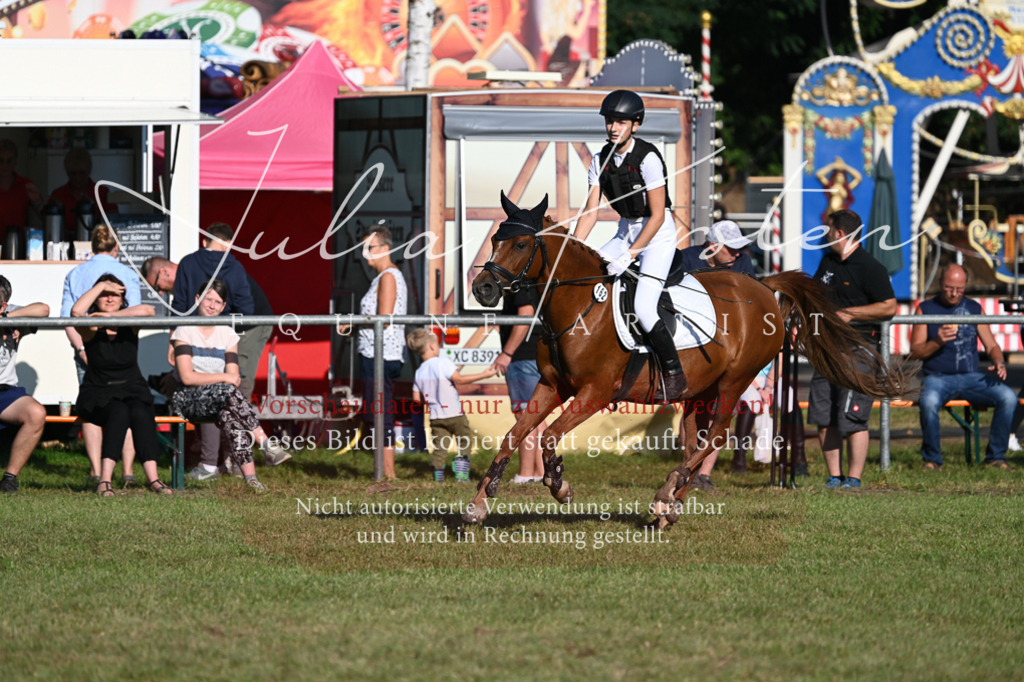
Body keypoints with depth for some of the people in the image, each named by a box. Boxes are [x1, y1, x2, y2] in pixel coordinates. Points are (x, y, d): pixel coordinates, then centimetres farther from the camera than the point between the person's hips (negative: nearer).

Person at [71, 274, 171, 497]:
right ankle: (105, 479, -41)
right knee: (119, 412, -34)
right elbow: (76, 311, -24)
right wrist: (101, 285, -13)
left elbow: (148, 311, -19)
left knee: (140, 413, -32)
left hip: (131, 389, 2)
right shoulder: (91, 329, -1)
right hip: (98, 394, -2)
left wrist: (112, 316, -20)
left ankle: (152, 477, -37)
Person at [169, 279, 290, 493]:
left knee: (229, 415, -33)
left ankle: (249, 474, -45)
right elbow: (187, 376, -13)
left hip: (219, 401, 4)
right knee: (228, 391, -34)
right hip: (188, 399, -4)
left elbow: (234, 376, 4)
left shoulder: (227, 335, 13)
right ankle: (265, 442, -38)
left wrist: (233, 378, -19)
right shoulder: (184, 331, -2)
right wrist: (224, 378, -18)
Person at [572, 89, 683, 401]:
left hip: (658, 234, -7)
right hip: (626, 231, 7)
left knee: (643, 309, -20)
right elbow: (590, 211, 0)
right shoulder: (602, 159, -1)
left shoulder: (648, 158, -21)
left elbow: (657, 215, -20)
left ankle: (674, 374, -4)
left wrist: (629, 255, -25)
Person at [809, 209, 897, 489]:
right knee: (823, 418, 6)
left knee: (852, 419, -9)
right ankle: (834, 477, 13)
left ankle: (854, 478, -1)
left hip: (857, 351, -8)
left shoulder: (869, 267, -9)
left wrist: (849, 313, -15)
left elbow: (889, 307, -14)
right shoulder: (828, 261, 16)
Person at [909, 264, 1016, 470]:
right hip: (938, 377, -3)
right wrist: (937, 342, -17)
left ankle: (996, 457, -9)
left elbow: (991, 345, 13)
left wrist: (999, 363, -9)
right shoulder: (926, 309, 5)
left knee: (1008, 397, -23)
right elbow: (915, 351, 2)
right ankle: (932, 459, -17)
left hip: (971, 377, 3)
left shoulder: (974, 309, 12)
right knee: (929, 401, -38)